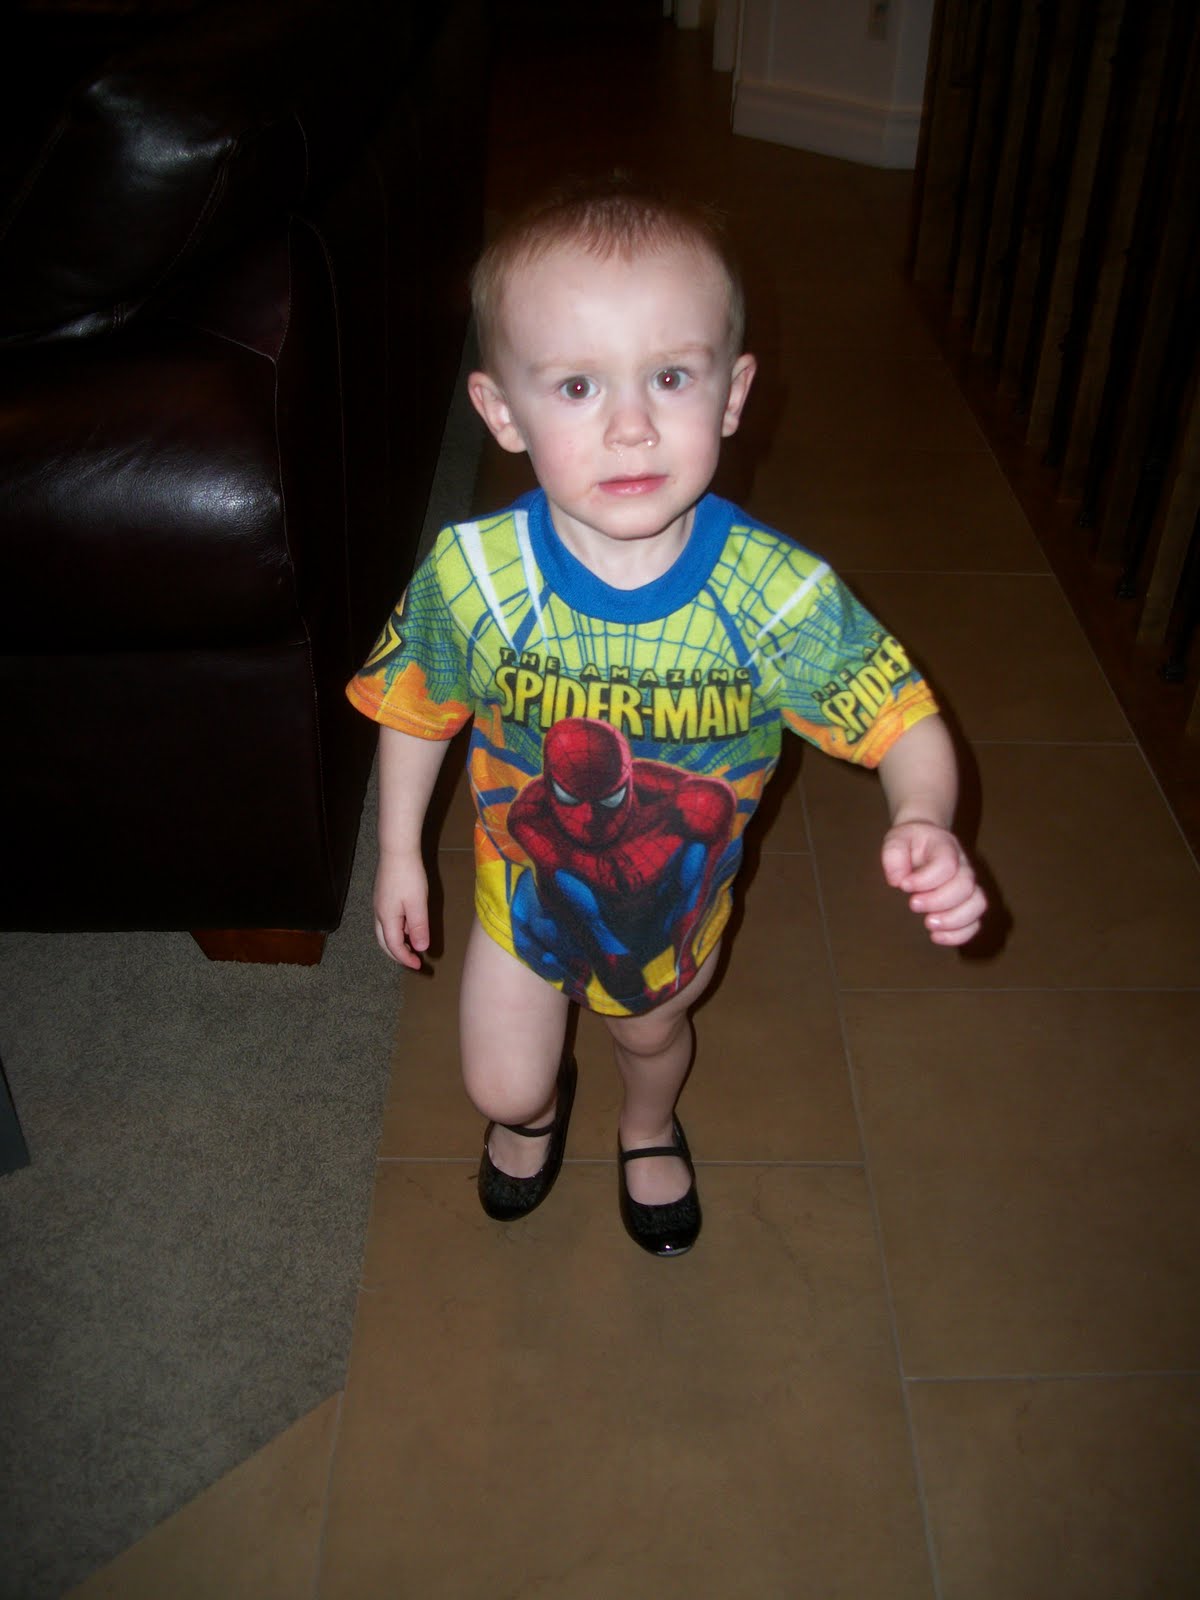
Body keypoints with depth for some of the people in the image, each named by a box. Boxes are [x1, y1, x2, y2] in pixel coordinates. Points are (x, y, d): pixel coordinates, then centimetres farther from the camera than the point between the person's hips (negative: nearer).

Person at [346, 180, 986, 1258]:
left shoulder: (777, 596, -33)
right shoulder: (471, 577, -30)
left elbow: (905, 721, -23)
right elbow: (415, 709, -11)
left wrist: (923, 824, -43)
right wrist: (400, 853, -3)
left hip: (680, 897, 1)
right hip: (528, 885, 0)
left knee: (653, 1035, 30)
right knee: (502, 1087, 18)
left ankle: (650, 1131, 69)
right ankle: (539, 1106, 59)